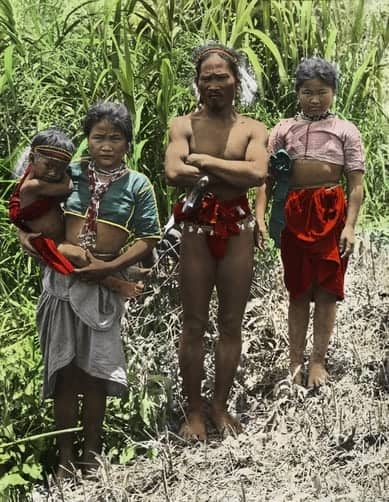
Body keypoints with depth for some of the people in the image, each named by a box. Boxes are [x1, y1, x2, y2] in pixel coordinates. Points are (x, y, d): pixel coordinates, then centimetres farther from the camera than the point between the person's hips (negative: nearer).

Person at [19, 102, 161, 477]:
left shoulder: (137, 184, 1)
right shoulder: (71, 173, 6)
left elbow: (148, 238, -4)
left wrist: (109, 267, -15)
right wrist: (25, 233, -3)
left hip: (104, 283, -1)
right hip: (61, 278, 2)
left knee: (94, 368, 5)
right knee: (64, 366, 5)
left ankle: (91, 452, 18)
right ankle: (65, 453, 15)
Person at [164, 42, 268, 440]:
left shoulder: (253, 130, 3)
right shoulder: (184, 125, 0)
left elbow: (258, 173, -17)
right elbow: (174, 173, -17)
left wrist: (204, 160, -13)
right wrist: (231, 173, -11)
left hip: (237, 229, 1)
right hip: (197, 228, -1)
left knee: (231, 324, 10)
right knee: (194, 325, 6)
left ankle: (220, 406, 24)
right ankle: (193, 410, 19)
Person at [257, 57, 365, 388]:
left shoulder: (346, 131, 2)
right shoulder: (284, 130, 7)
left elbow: (356, 185, -3)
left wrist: (350, 226, -12)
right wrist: (260, 217, -9)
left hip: (330, 213, -2)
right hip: (293, 213, 2)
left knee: (326, 288, 2)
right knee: (298, 289, 10)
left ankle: (318, 360, 12)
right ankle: (296, 360, 18)